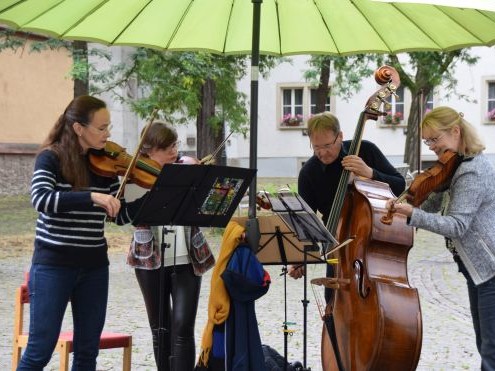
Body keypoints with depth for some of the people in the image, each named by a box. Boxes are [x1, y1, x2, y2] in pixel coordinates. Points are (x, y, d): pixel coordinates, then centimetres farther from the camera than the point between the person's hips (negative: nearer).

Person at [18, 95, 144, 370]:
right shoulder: (51, 158, -8)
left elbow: (121, 215, 6)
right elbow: (40, 200, -26)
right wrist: (92, 197, -34)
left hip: (94, 265, 5)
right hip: (53, 264, -5)